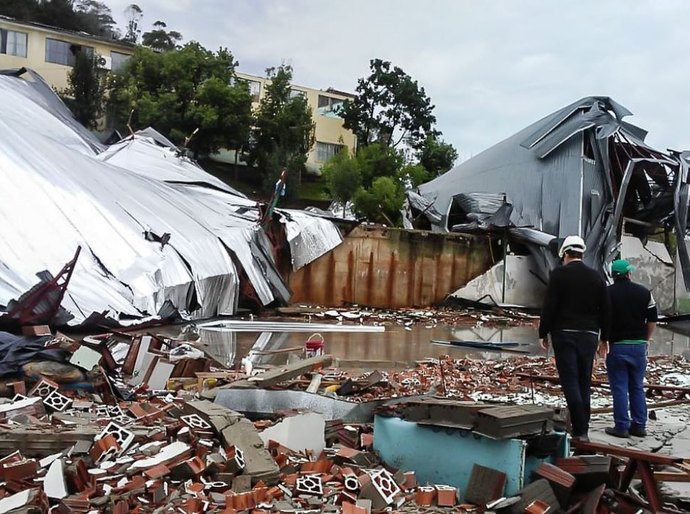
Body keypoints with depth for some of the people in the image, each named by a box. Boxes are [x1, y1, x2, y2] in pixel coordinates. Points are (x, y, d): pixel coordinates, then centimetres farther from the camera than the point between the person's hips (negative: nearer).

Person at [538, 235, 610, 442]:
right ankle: (583, 429, 14)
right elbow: (605, 310, 10)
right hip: (589, 335, 4)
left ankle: (579, 429, -9)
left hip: (564, 333, -4)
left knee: (570, 381, -3)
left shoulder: (559, 274, -5)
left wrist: (543, 333, -3)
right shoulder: (596, 277, 9)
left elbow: (549, 306, -10)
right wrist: (604, 336, 19)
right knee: (584, 382, 11)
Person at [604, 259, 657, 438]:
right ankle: (639, 426, 15)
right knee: (637, 388, 13)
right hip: (639, 346, 3)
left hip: (616, 346, -3)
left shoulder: (606, 294, -5)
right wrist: (644, 339, 16)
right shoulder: (644, 292, 3)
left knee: (619, 389, 2)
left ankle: (621, 427, 3)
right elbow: (652, 321, 4)